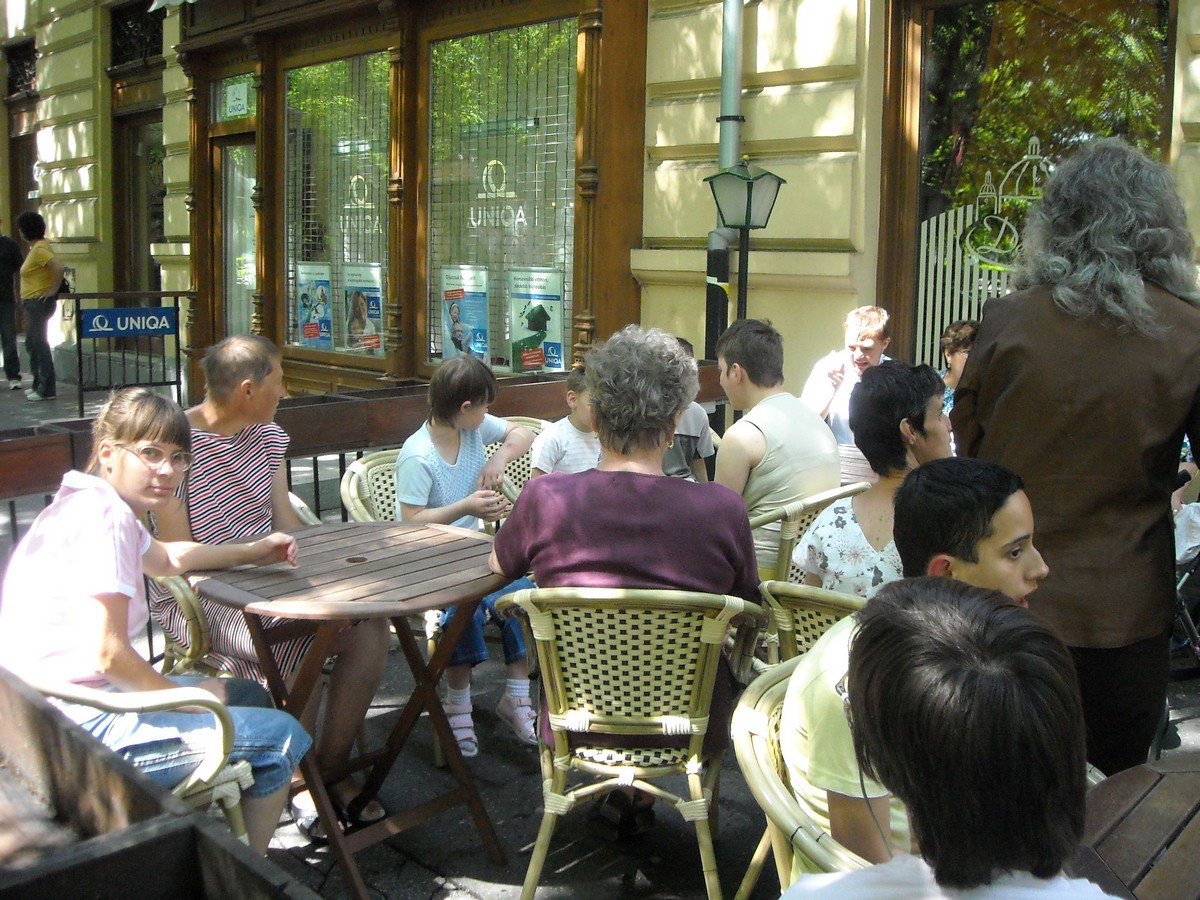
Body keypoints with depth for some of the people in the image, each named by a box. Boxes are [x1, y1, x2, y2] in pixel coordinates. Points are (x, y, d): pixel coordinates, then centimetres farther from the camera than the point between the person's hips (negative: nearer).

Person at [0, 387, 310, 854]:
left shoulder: (95, 506, 12)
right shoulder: (104, 519, -20)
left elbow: (164, 557, 32)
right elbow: (107, 655, -26)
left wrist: (252, 551, 26)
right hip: (75, 727, -11)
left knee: (249, 696, 23)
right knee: (279, 738, -11)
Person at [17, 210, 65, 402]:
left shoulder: (39, 249, -17)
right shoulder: (35, 247, 13)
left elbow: (59, 268, -29)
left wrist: (53, 291, -22)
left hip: (40, 302, -11)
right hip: (33, 302, 11)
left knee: (39, 343, -7)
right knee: (32, 343, 17)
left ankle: (47, 389, -3)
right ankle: (39, 385, 25)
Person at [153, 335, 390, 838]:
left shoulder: (268, 436, 8)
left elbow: (286, 524, 8)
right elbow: (178, 556, -16)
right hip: (197, 597, -7)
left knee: (369, 630, -14)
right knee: (298, 645, -31)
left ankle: (332, 770, 2)